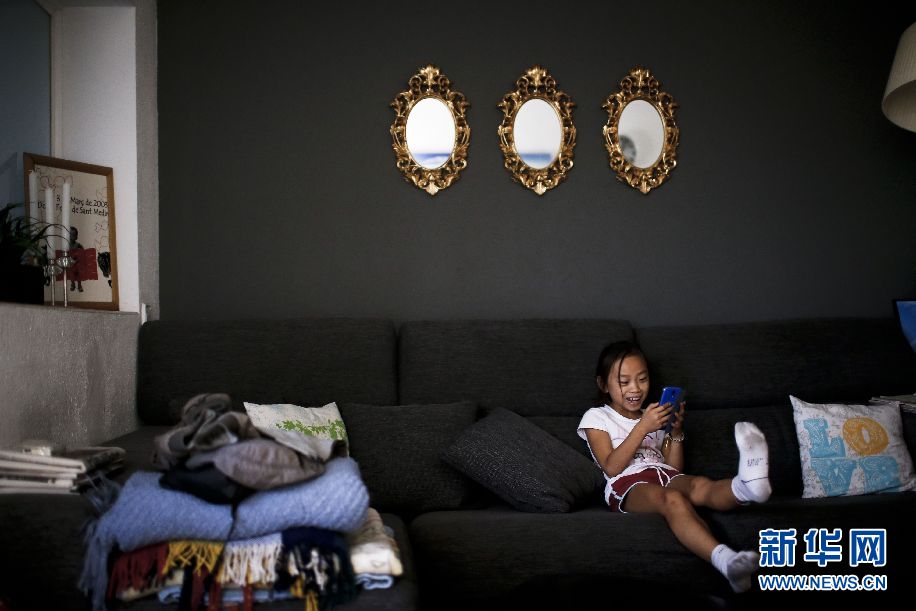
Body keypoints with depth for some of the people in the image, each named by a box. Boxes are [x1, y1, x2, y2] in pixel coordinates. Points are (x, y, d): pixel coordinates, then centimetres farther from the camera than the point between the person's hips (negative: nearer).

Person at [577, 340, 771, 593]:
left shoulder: (655, 418, 33)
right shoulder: (596, 418, 16)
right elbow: (612, 467, -1)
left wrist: (676, 432, 9)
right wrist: (642, 427, -6)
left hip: (666, 476, 5)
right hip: (628, 484, -5)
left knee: (698, 485, -34)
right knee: (672, 500, -40)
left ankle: (746, 486, -70)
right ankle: (725, 559, -67)